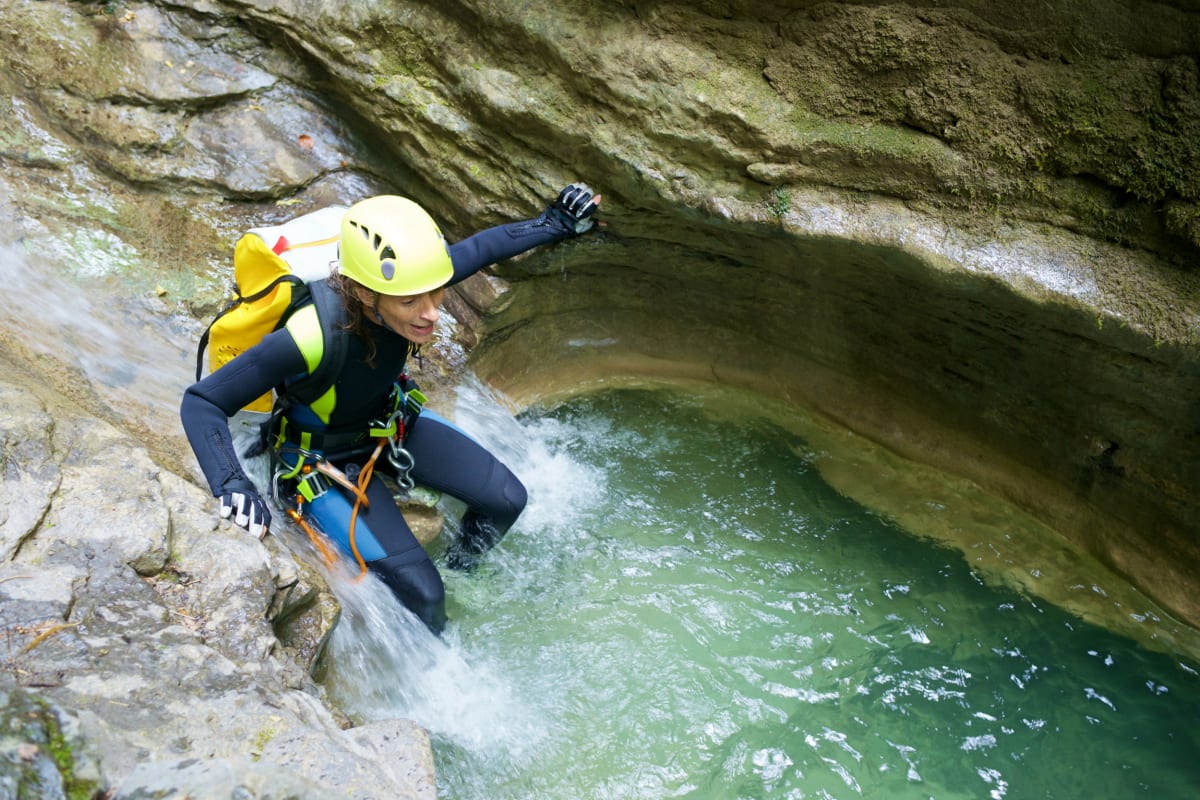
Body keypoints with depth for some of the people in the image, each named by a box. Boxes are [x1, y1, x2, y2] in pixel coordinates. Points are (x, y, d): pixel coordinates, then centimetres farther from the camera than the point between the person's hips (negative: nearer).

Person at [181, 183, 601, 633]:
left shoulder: (407, 279, -26)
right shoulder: (313, 337, -41)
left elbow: (481, 247, -4)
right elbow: (202, 401, -34)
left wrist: (553, 225, 0)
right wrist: (230, 485, -48)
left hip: (390, 421, 6)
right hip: (324, 459, -5)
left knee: (506, 499, 0)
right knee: (421, 595, -14)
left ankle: (459, 575, 32)